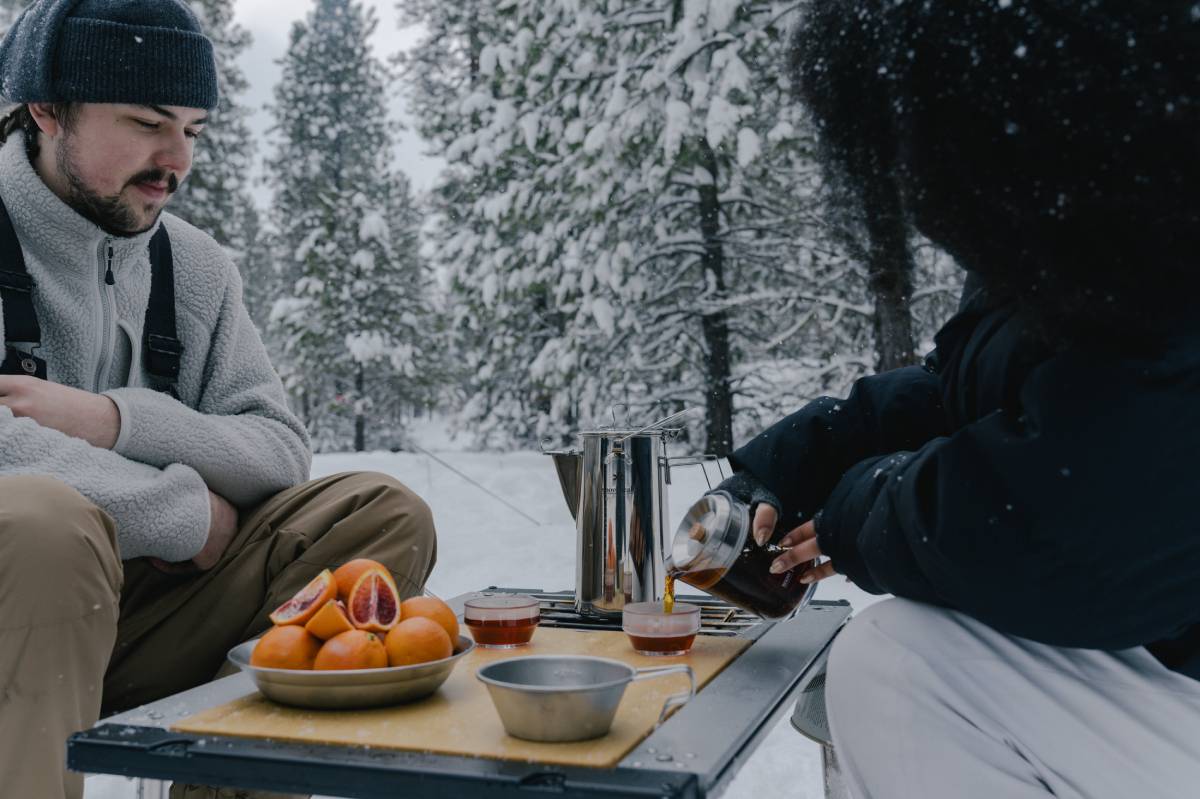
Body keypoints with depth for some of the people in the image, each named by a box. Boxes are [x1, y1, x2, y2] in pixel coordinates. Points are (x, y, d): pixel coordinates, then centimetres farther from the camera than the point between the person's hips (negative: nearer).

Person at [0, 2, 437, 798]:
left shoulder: (193, 264, 8)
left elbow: (283, 454, 1)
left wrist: (116, 421, -16)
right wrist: (186, 510, -15)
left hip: (128, 609, 5)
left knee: (383, 514, -11)